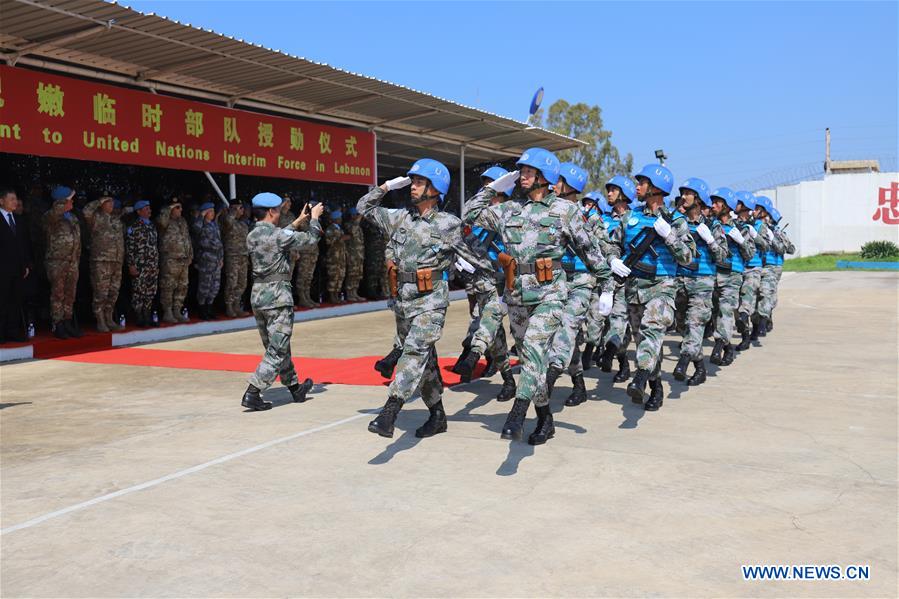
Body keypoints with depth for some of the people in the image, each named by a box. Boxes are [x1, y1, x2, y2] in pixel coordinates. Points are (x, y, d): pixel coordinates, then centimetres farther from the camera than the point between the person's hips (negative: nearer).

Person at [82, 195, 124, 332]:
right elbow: (86, 211, -22)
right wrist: (100, 201, -9)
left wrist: (122, 258, 21)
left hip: (117, 261, 6)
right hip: (101, 261, -6)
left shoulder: (117, 219, 19)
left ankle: (109, 320, 18)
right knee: (101, 293, -6)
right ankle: (100, 322, 0)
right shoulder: (96, 217, 0)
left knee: (113, 293, 10)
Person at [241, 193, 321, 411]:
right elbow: (311, 238, -1)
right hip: (278, 295, -8)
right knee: (277, 350, -4)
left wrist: (299, 221, 32)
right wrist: (314, 218, 17)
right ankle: (252, 394, -11)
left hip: (257, 294, 8)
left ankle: (295, 388, 31)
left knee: (276, 346, 17)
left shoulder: (252, 236, 9)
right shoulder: (278, 235, -13)